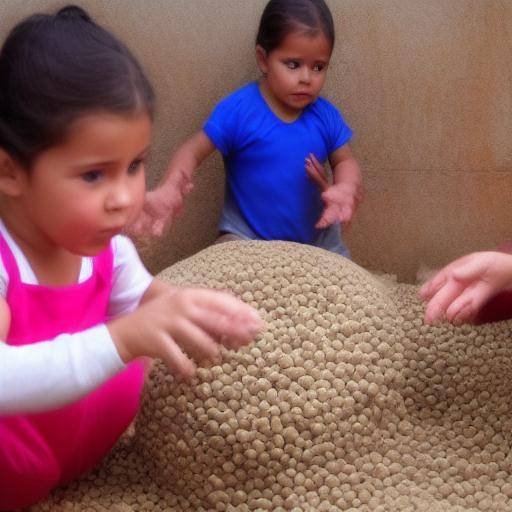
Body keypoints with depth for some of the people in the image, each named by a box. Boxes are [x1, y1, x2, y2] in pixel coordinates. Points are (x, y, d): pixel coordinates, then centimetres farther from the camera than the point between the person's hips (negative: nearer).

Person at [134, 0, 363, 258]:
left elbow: (344, 161, 4)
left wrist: (345, 188, -22)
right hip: (247, 235, -4)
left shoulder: (325, 115, -5)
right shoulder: (238, 110, -17)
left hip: (316, 236, 4)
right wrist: (170, 188, -37)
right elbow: (192, 151, -15)